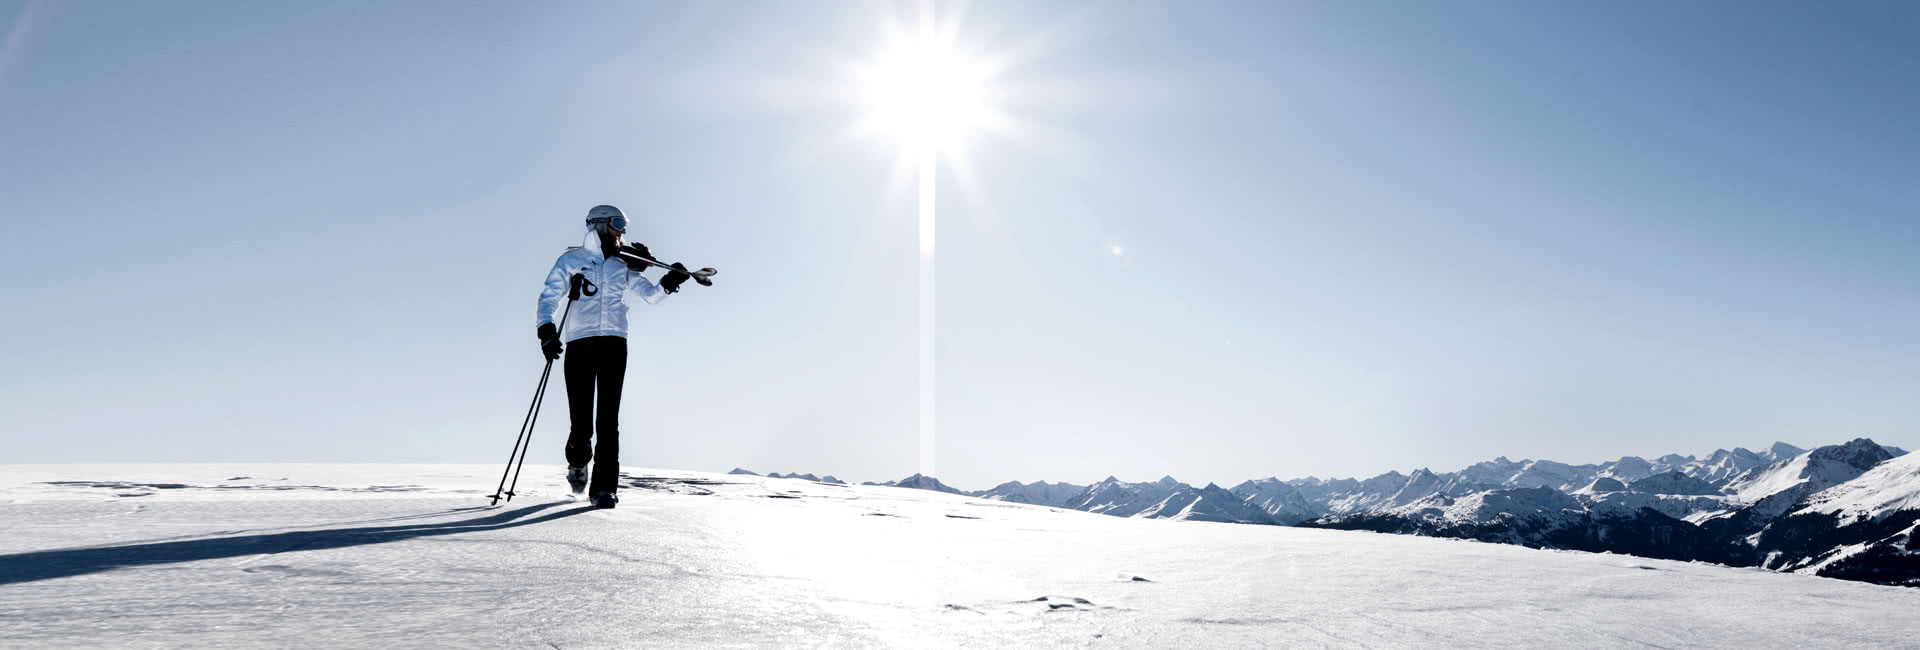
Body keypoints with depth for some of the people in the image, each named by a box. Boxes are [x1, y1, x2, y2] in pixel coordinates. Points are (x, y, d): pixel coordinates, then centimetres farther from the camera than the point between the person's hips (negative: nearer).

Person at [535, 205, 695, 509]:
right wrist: (547, 329, -13)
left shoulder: (622, 266, 19)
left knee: (608, 419, -8)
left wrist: (668, 283, -4)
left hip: (614, 345, 2)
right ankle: (578, 465, 28)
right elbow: (549, 296, 4)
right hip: (579, 343, -2)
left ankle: (604, 487, -7)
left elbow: (649, 295, 17)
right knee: (581, 424, -4)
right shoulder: (570, 261, 12)